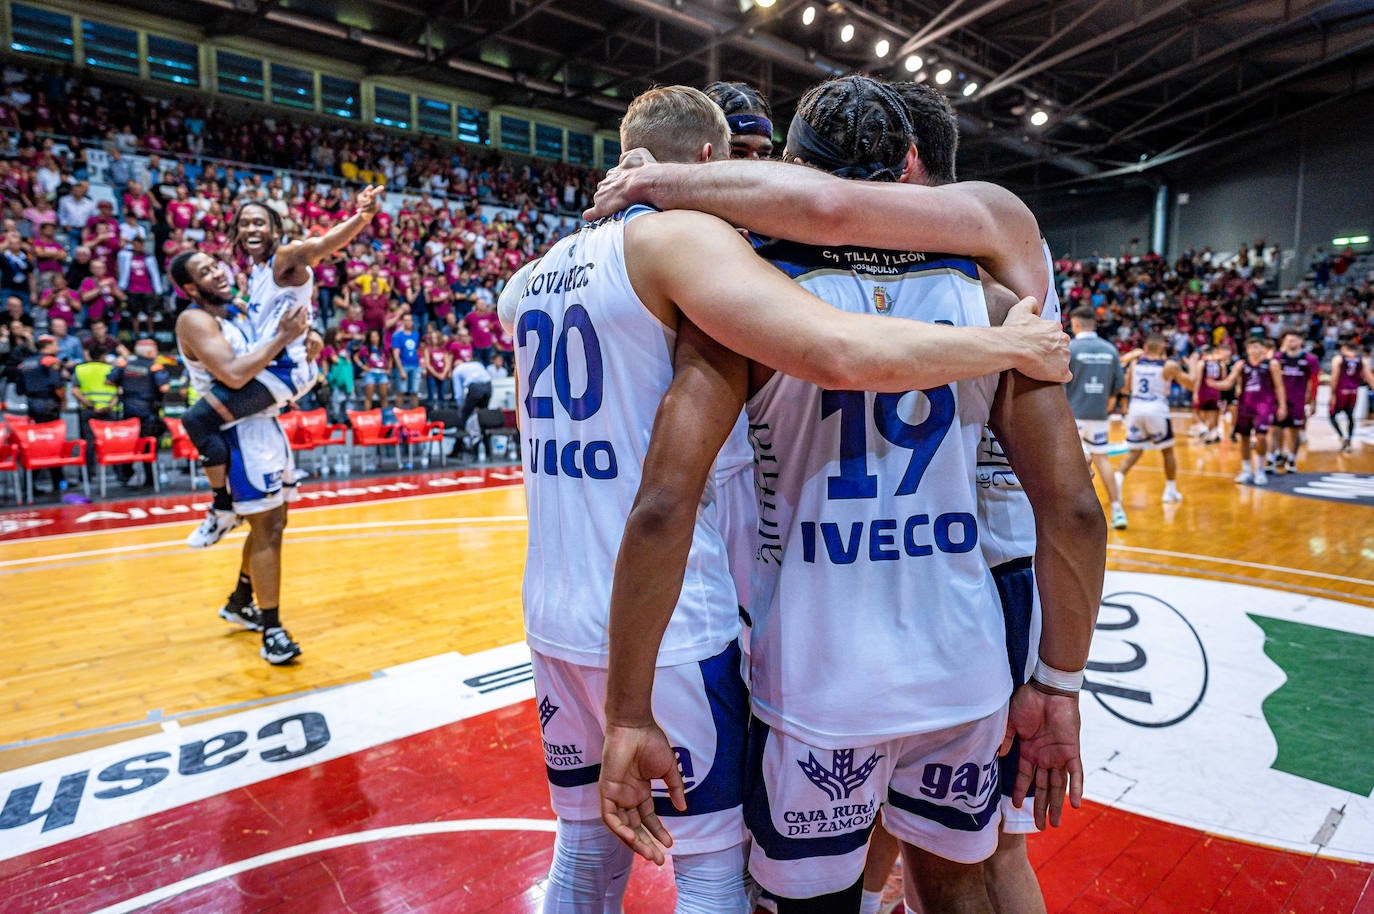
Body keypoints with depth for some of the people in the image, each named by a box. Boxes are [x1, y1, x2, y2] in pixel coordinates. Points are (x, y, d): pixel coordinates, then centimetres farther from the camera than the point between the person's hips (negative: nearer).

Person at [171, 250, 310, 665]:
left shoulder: (237, 312, 13)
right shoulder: (195, 320, -14)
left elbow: (273, 363, 22)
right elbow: (234, 375, -29)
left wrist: (299, 337, 3)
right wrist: (282, 337, -26)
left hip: (266, 423, 9)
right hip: (241, 432, -9)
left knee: (273, 523, 17)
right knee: (267, 530, -9)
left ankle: (240, 602, 35)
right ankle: (272, 632, -1)